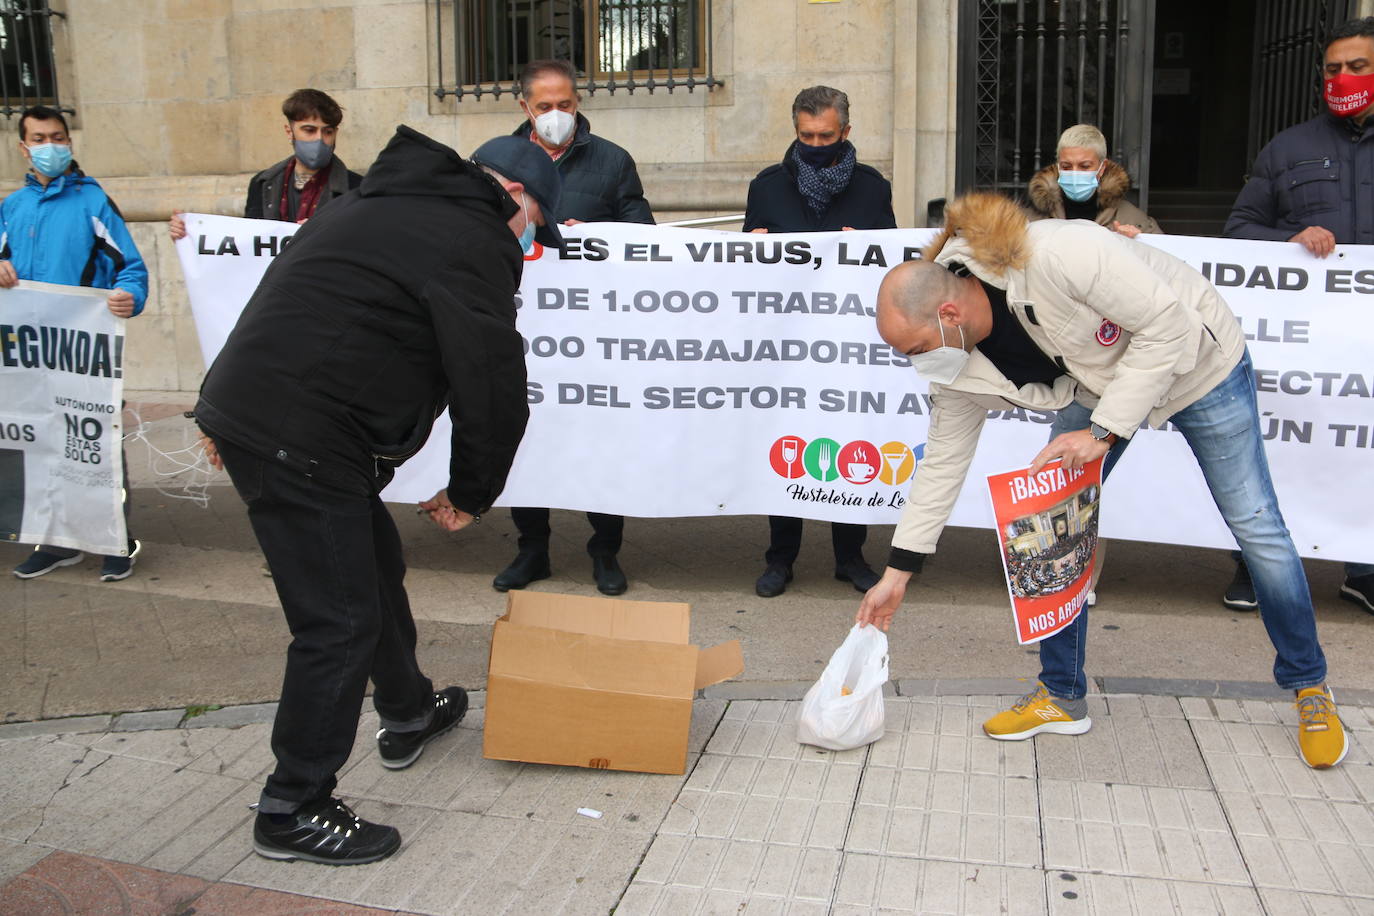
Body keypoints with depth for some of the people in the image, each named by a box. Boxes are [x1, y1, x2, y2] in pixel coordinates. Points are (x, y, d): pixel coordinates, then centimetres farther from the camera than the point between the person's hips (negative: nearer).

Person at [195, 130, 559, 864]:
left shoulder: (376, 204, 23)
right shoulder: (472, 240, -9)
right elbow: (493, 387, -12)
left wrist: (230, 417, 28)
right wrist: (469, 494, 2)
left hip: (247, 407, 11)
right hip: (299, 439, -11)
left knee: (374, 567, 23)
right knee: (340, 621, -2)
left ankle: (407, 715, 42)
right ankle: (292, 811, 11)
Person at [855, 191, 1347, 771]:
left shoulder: (1056, 255, -41)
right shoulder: (959, 366, -19)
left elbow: (1170, 324, -32)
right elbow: (942, 462, -9)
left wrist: (1102, 432, -34)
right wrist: (896, 574, -7)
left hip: (1199, 363, -5)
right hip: (1100, 384, 5)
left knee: (1256, 526, 2)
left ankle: (1309, 685, 23)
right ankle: (1062, 696, 9)